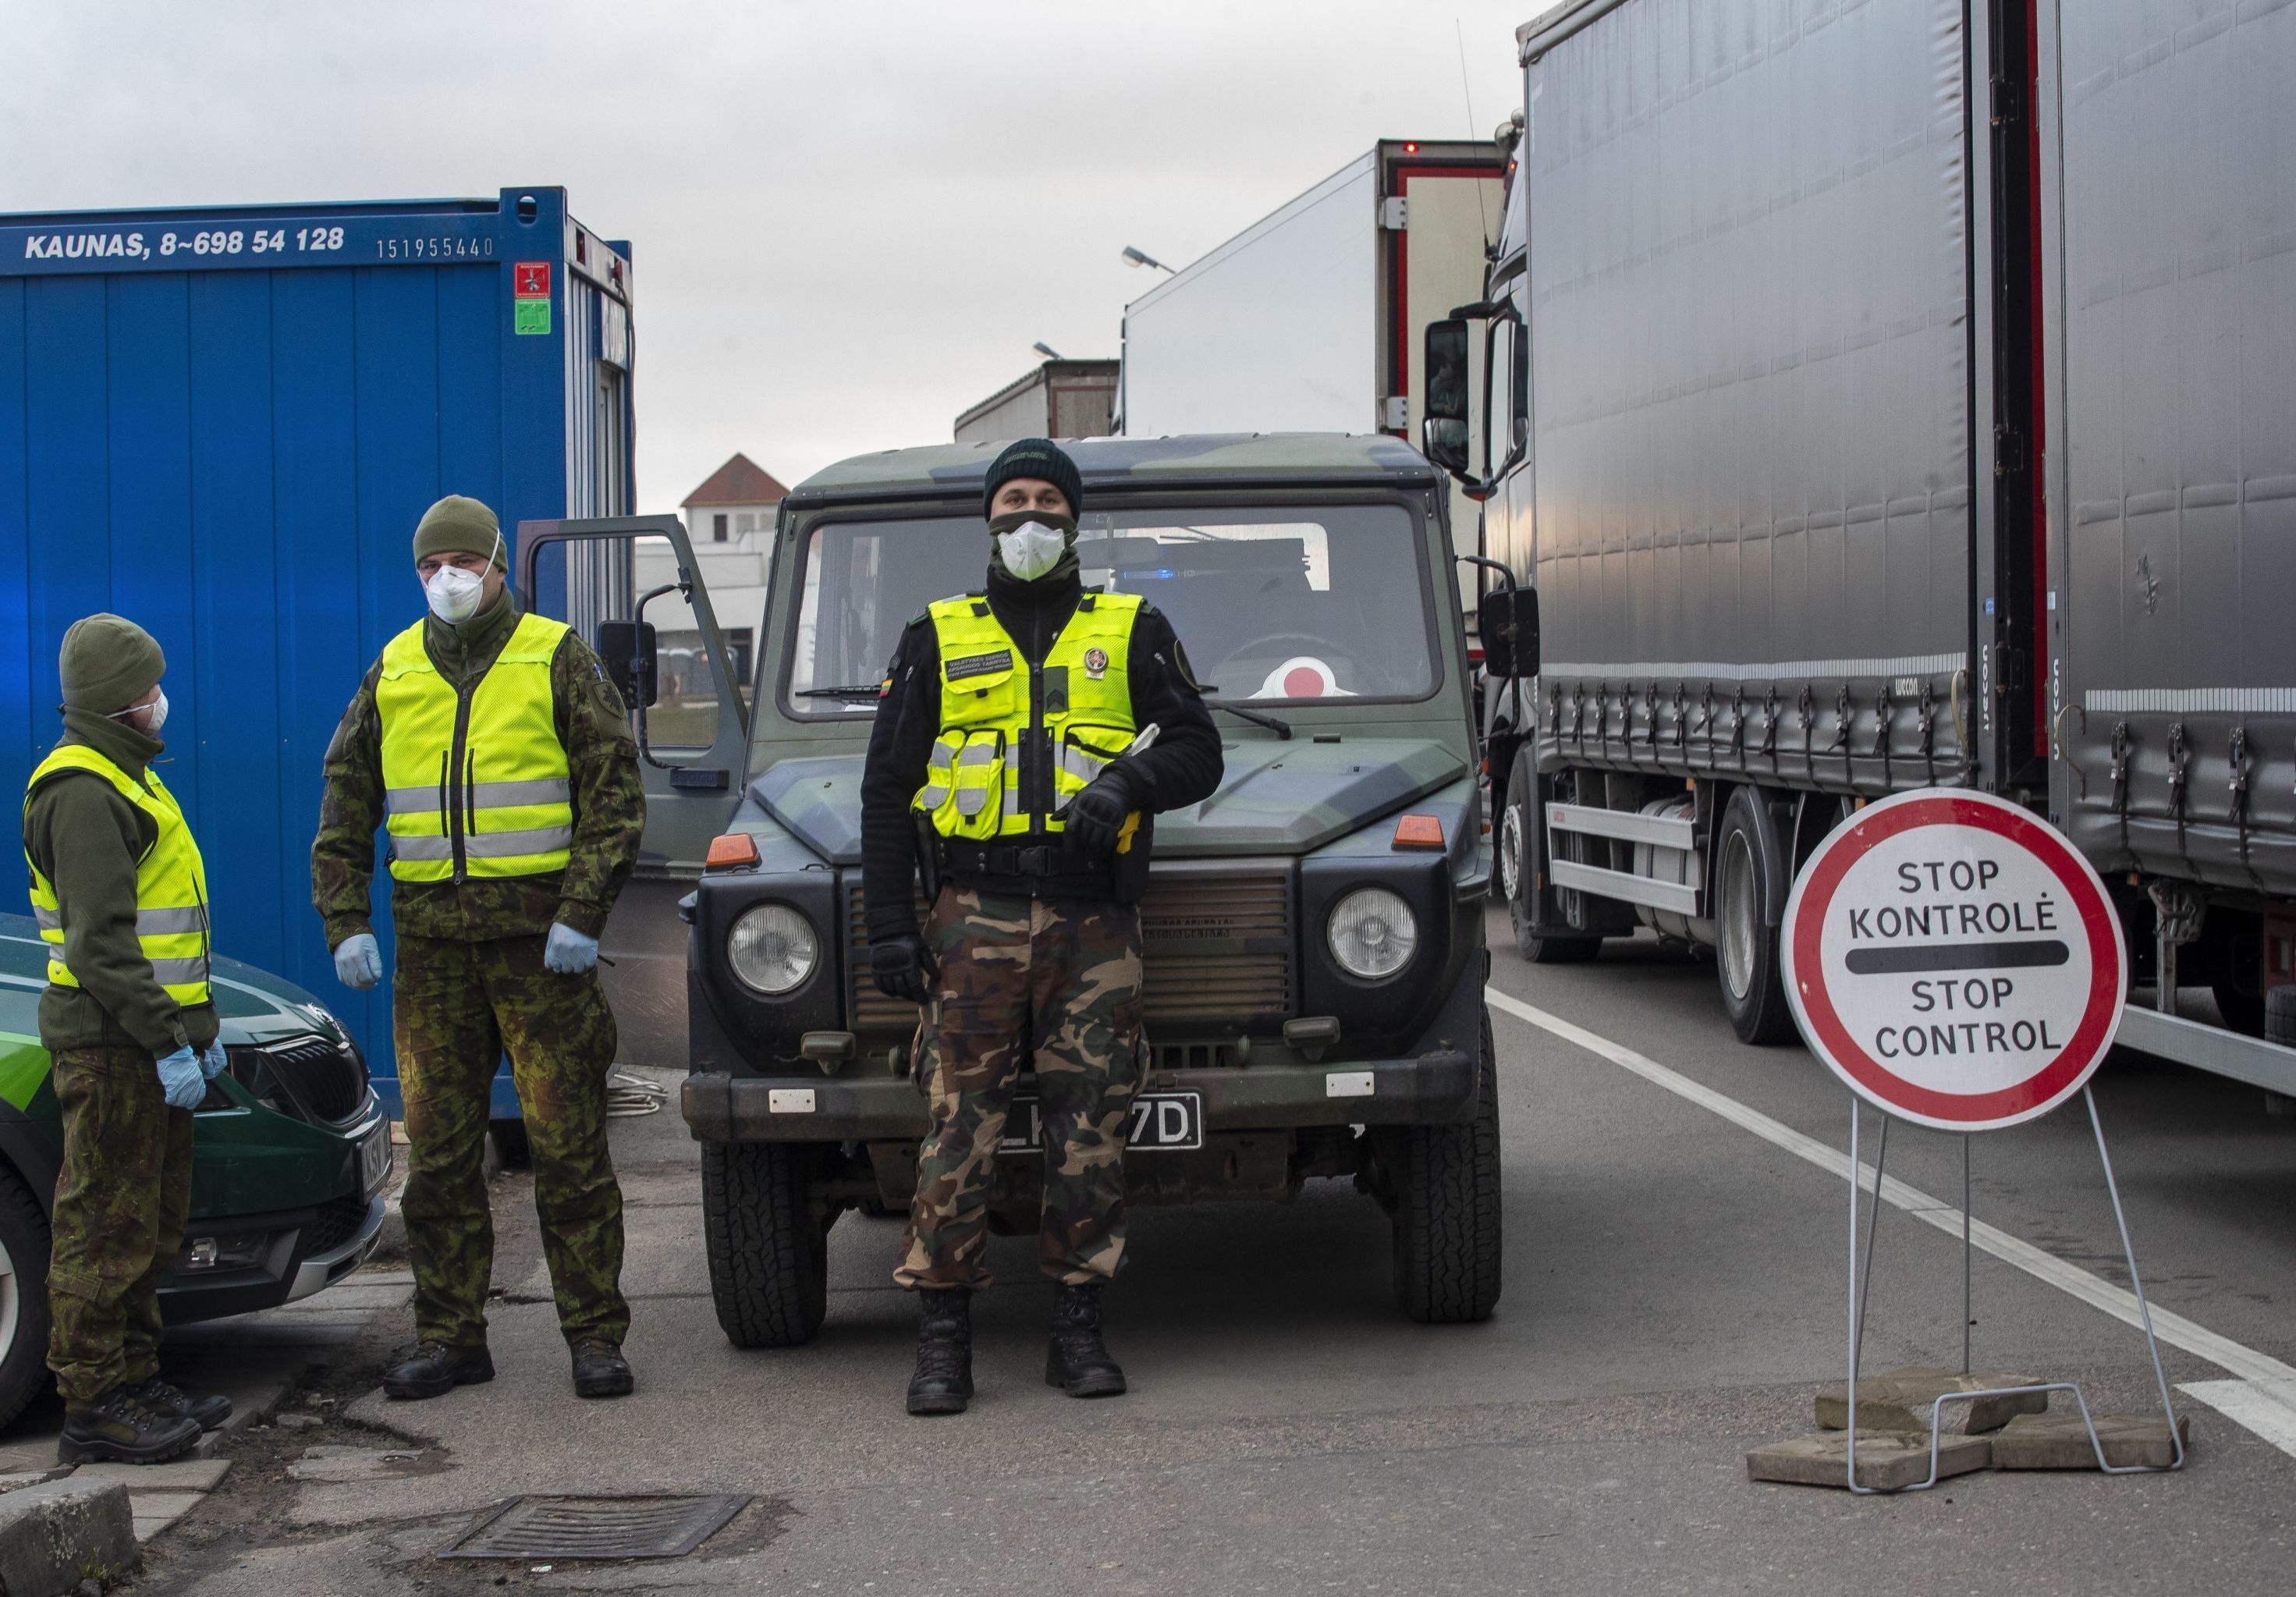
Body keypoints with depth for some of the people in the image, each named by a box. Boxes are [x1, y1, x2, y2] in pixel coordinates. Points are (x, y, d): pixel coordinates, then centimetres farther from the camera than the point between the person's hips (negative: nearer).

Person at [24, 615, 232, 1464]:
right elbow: (100, 942, -22)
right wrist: (167, 1043, -22)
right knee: (108, 1228, -6)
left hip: (149, 1045, 10)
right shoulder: (83, 793, -15)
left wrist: (196, 1029, 24)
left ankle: (136, 1382, 22)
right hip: (110, 1046, -10)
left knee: (153, 1225, 14)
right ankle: (93, 1407, -2)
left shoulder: (125, 779, 19)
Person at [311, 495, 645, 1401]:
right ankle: (449, 1338, 14)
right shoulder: (392, 674, 11)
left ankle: (595, 1335, 4)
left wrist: (582, 914, -12)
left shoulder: (557, 661, 0)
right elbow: (344, 810, 14)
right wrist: (346, 924, 3)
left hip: (540, 939, -3)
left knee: (567, 1143, -2)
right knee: (438, 1149, 6)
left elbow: (615, 797, -3)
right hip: (431, 939, 4)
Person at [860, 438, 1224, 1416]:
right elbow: (888, 789, 9)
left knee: (1091, 1131, 1)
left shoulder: (1134, 633, 13)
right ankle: (943, 1341, 0)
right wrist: (889, 924, 0)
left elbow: (1197, 751, 8)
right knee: (959, 1126, -5)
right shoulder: (936, 640, 12)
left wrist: (1127, 781, -14)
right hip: (975, 920, 0)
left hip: (1094, 923, 1)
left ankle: (1078, 1332, 9)